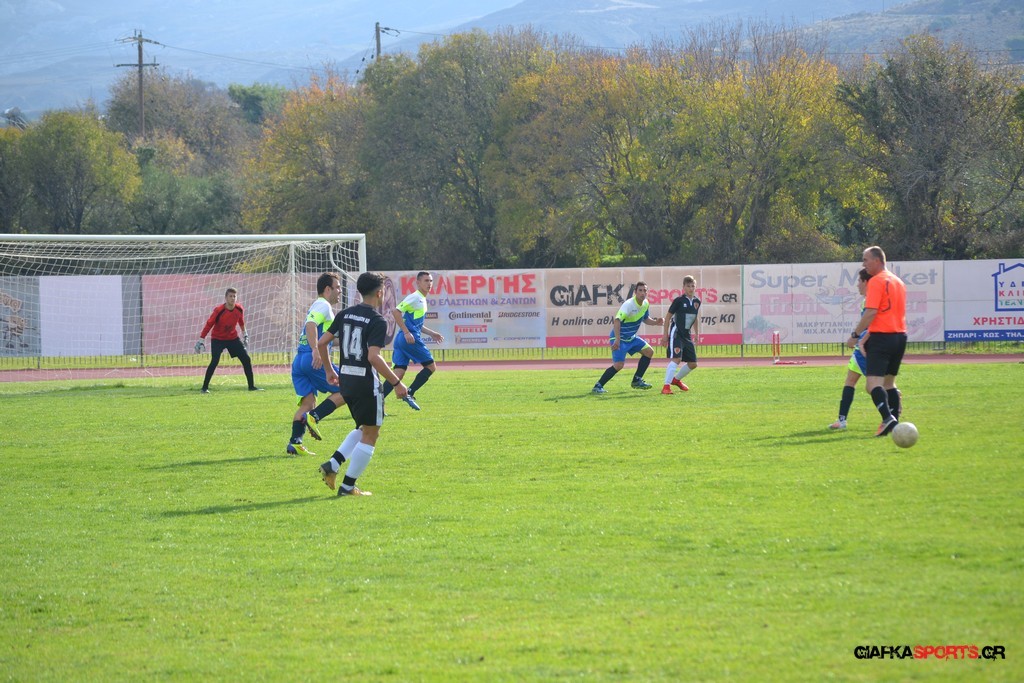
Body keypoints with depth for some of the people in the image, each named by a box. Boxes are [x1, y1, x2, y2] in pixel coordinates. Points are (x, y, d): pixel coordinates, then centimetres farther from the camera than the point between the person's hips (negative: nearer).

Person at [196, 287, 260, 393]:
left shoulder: (239, 309, -10)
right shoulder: (219, 311, -24)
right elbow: (209, 324, -18)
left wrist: (244, 333, 20)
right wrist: (201, 340, -18)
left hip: (233, 338, 5)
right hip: (217, 339, -5)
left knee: (246, 359, 0)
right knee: (214, 361, -22)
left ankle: (251, 386, 12)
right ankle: (204, 387, -13)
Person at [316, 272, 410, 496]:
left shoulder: (345, 314, 7)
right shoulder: (377, 321, -14)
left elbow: (322, 343, 9)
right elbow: (374, 357, -24)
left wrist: (329, 370, 23)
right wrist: (396, 383, -18)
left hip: (345, 380, 7)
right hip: (366, 383, -7)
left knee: (363, 429, 24)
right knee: (370, 436, 5)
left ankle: (332, 465, 9)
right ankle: (348, 486, 5)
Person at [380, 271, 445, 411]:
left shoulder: (422, 299, 22)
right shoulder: (415, 298, -8)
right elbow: (396, 312, -17)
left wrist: (431, 333, 31)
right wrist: (406, 332, -20)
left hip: (402, 340, 9)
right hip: (410, 339, -9)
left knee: (398, 373, 1)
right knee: (431, 366, 2)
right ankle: (409, 394, 0)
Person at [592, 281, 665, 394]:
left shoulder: (645, 304, 0)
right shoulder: (629, 305, -26)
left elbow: (645, 319, 20)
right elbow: (616, 321, -36)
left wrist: (656, 322, -1)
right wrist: (617, 340, -44)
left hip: (631, 338, 9)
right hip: (620, 338, -9)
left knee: (649, 352, 7)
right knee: (618, 364, -19)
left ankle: (637, 380, 17)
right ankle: (598, 386, -10)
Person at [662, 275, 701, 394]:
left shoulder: (696, 302, 6)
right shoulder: (679, 300, -11)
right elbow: (668, 317, -6)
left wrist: (697, 334, 21)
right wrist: (665, 334, -8)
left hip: (687, 335, 7)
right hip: (676, 334, -7)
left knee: (693, 364, 11)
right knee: (675, 359, -23)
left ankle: (676, 379, 34)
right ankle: (666, 386, -25)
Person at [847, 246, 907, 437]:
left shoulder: (876, 281, -10)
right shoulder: (898, 281, 17)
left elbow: (871, 312, -18)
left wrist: (855, 335, -12)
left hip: (882, 336, -9)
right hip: (900, 335, 9)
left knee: (874, 382, -13)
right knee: (889, 382, 18)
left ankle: (887, 418, -29)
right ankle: (894, 422, 16)